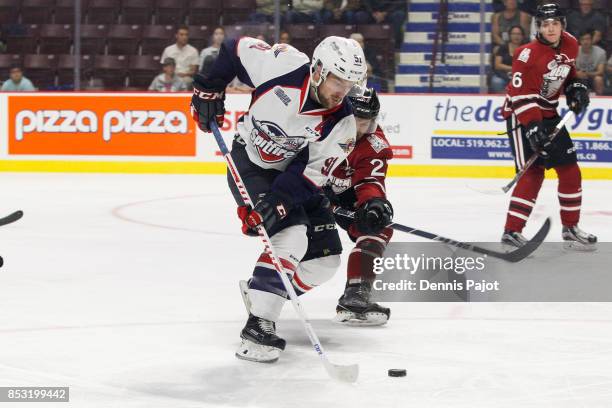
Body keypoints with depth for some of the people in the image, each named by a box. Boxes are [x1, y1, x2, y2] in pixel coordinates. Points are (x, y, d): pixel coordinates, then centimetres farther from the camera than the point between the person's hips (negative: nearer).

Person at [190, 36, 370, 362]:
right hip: (249, 164, -4)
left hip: (294, 174, 4)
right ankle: (257, 326, -25)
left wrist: (276, 203, -33)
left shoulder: (341, 123, -19)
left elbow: (310, 174, -21)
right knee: (291, 237, -25)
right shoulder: (283, 66, -25)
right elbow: (235, 49, -8)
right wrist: (208, 90, -8)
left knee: (325, 258, -3)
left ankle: (264, 290, 19)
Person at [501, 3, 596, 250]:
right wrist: (532, 126, -30)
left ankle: (570, 228, 19)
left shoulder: (570, 45, -1)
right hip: (521, 115, -8)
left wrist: (576, 87, 4)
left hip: (548, 113, 8)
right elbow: (520, 94, -25)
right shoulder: (528, 54, -24)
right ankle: (512, 232, -14)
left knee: (569, 169, 8)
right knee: (533, 172, -16)